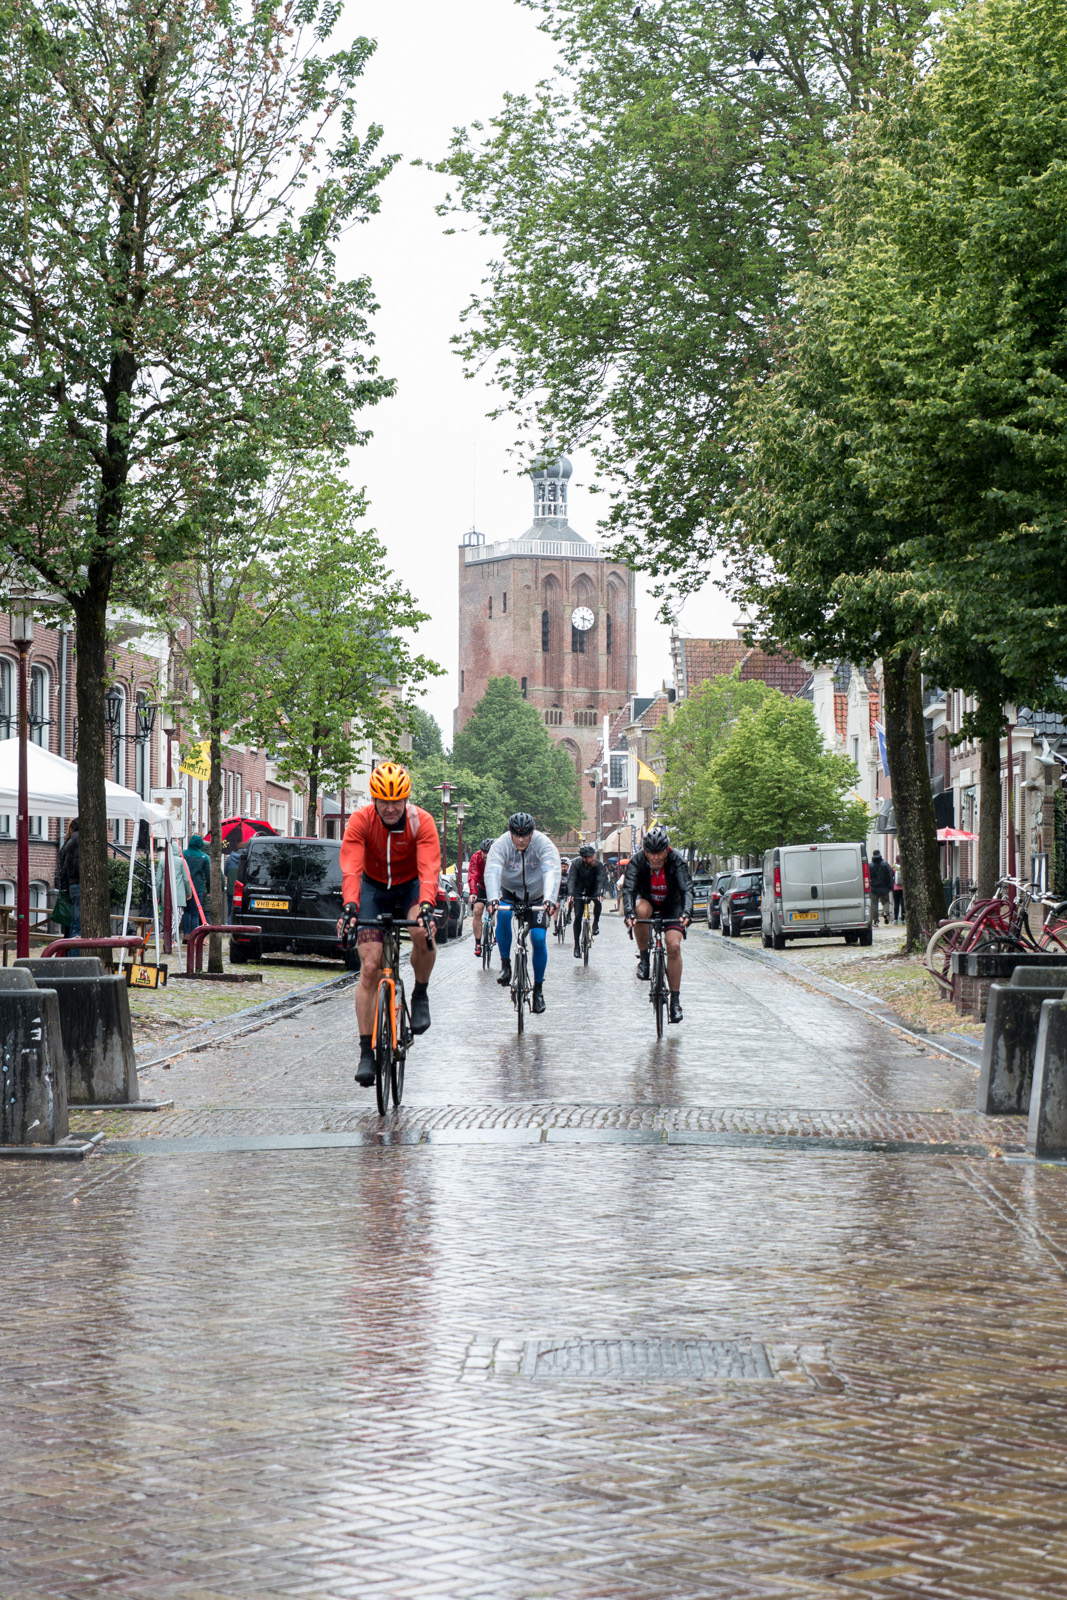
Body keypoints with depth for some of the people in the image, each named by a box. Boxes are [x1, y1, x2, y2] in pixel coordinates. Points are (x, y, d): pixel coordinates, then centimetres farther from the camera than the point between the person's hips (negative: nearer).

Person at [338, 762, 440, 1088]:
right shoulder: (360, 821, -23)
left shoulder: (422, 822, -24)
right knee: (370, 968, -10)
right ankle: (366, 1052, -6)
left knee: (422, 933, -34)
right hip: (374, 889, 1)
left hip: (411, 887, -1)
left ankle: (421, 994, -6)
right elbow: (351, 869, -32)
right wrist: (350, 906, -49)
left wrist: (426, 907, -51)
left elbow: (429, 869, -34)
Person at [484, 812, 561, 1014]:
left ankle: (538, 988, 6)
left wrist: (550, 900, -55)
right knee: (503, 914, -32)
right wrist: (493, 899, -55)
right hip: (510, 892, 0)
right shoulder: (501, 844, -24)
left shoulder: (543, 844, -25)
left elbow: (552, 872, -38)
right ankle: (505, 964, -16)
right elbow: (492, 872, -37)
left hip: (536, 897, 0)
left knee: (538, 939, -11)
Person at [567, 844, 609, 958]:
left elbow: (601, 879, -30)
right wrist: (570, 894, -46)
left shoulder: (598, 865, -20)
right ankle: (577, 946, -3)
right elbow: (571, 879, -30)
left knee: (598, 901, -33)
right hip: (579, 892, 0)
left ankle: (596, 923, -8)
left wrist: (600, 894, -48)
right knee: (578, 917, -11)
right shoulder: (576, 864, -21)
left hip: (593, 890, 0)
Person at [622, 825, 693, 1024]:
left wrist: (686, 913, -50)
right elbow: (628, 888, -33)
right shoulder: (637, 860, -24)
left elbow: (687, 888, -33)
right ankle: (643, 958, -18)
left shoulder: (676, 860, -25)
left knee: (674, 946, -18)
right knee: (642, 910, -37)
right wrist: (629, 913, -49)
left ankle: (675, 1000, -10)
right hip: (647, 901, 0)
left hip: (671, 905, 0)